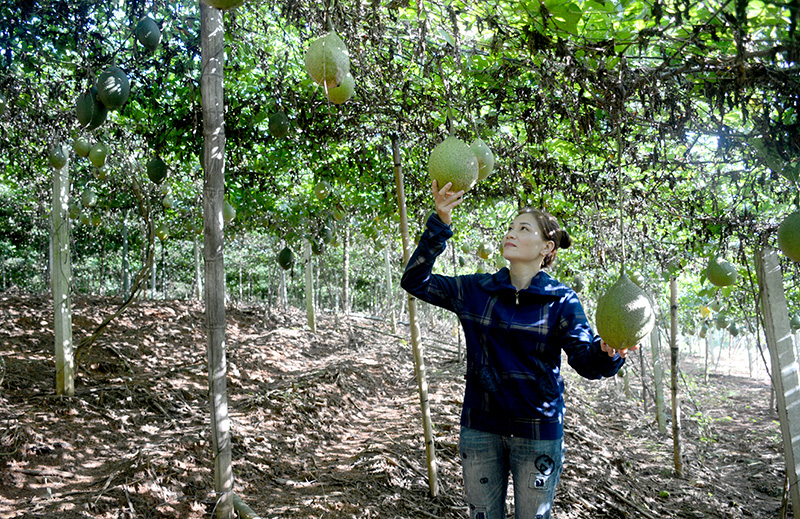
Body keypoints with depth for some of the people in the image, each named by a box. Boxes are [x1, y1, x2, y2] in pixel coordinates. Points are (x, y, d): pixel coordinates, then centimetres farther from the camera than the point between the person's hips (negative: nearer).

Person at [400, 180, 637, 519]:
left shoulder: (561, 301, -6)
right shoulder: (476, 291, 0)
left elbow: (586, 361, -13)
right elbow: (415, 281, -4)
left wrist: (608, 351, -38)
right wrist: (439, 224, -14)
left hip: (537, 433, -2)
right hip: (480, 428, 2)